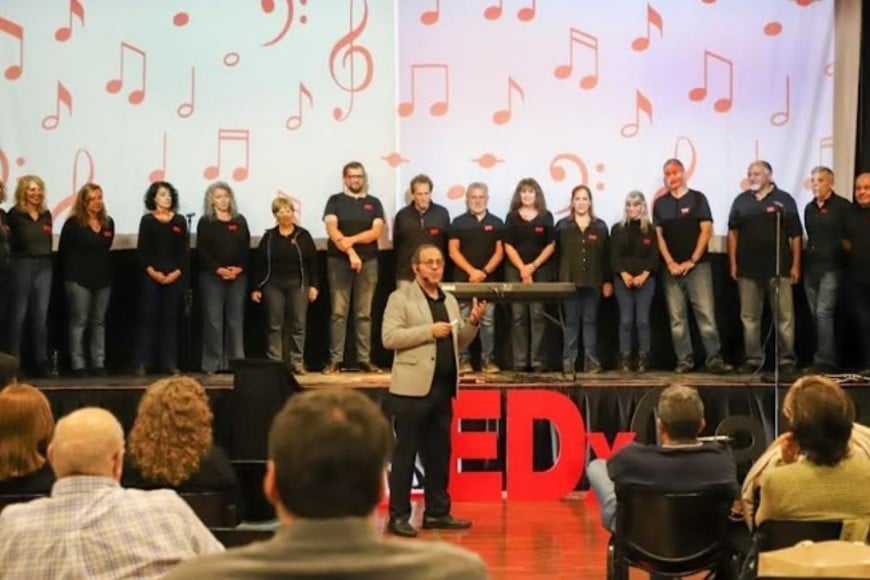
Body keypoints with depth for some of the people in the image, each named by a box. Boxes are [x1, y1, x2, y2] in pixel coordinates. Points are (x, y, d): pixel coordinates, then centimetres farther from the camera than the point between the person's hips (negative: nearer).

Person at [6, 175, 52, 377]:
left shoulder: (46, 215, 11)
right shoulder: (14, 215, -5)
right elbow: (8, 241, -9)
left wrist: (46, 261, 8)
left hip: (44, 266, 5)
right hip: (22, 265, -5)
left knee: (41, 315, 6)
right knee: (18, 314, 0)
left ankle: (42, 362, 10)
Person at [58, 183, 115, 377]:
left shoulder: (108, 223, 8)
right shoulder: (73, 223, -7)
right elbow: (63, 252, -2)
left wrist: (105, 270, 9)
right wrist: (71, 273, 2)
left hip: (103, 278, 5)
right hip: (79, 279, -5)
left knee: (99, 321, 7)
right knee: (79, 321, -4)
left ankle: (99, 363, 10)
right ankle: (78, 365, -2)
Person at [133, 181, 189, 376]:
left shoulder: (180, 221, 10)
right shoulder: (147, 220, 4)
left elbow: (184, 250, 6)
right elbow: (142, 250, -1)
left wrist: (177, 272, -7)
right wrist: (152, 272, -12)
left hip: (174, 276, 2)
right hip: (151, 275, -2)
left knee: (171, 317, 3)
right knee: (148, 316, -4)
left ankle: (170, 362, 5)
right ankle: (141, 362, -2)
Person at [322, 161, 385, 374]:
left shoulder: (373, 203, 12)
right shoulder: (335, 201, 7)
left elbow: (376, 231, -1)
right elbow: (331, 229, -6)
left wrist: (352, 239, -15)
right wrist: (350, 252, -17)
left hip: (368, 262, 2)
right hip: (339, 261, -2)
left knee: (364, 313, 3)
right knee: (338, 312, -4)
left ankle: (364, 359, 5)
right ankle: (335, 360, -3)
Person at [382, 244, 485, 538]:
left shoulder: (450, 301, 18)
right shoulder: (401, 298, -2)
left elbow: (458, 343, 21)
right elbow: (389, 337, -13)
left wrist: (472, 322, 2)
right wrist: (429, 330, -16)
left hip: (443, 389, 7)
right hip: (413, 388, -7)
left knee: (439, 453, 11)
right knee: (405, 453, -2)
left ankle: (437, 513, 19)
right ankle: (398, 516, 2)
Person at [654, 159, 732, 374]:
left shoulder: (697, 198, 4)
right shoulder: (660, 203, 10)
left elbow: (706, 231, -2)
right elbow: (658, 235, 7)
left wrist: (692, 261, -8)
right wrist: (670, 262, -5)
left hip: (698, 266, -2)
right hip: (671, 268, 3)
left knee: (706, 314, -7)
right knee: (677, 318, 2)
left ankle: (714, 359, -7)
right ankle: (684, 360, 7)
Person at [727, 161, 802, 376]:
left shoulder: (784, 200, 2)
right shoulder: (741, 201, 10)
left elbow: (795, 236, 1)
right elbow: (732, 233, 11)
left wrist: (796, 265, -4)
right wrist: (733, 263, 4)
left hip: (779, 268, -3)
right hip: (748, 269, 3)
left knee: (784, 316, -2)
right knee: (749, 317, 6)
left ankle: (787, 360, 3)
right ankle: (753, 359, 14)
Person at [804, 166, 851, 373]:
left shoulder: (843, 206, -5)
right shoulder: (809, 208, 14)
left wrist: (841, 255, -10)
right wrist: (805, 261, 13)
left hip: (831, 267, -7)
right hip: (811, 266, 7)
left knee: (823, 313, -13)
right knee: (816, 314, 7)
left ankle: (824, 361, -10)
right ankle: (827, 359, 15)